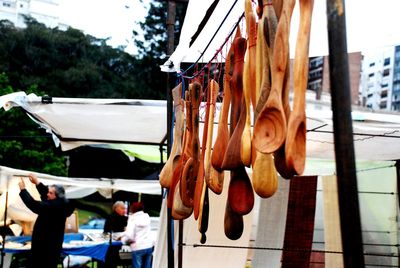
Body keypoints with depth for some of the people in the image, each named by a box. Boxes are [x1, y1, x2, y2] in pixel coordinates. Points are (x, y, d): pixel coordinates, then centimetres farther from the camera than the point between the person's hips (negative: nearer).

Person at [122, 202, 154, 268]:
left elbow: (129, 235, -17)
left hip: (138, 247, -5)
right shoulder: (146, 217, 9)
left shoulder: (133, 219, -7)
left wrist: (123, 239, 3)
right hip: (149, 246, 5)